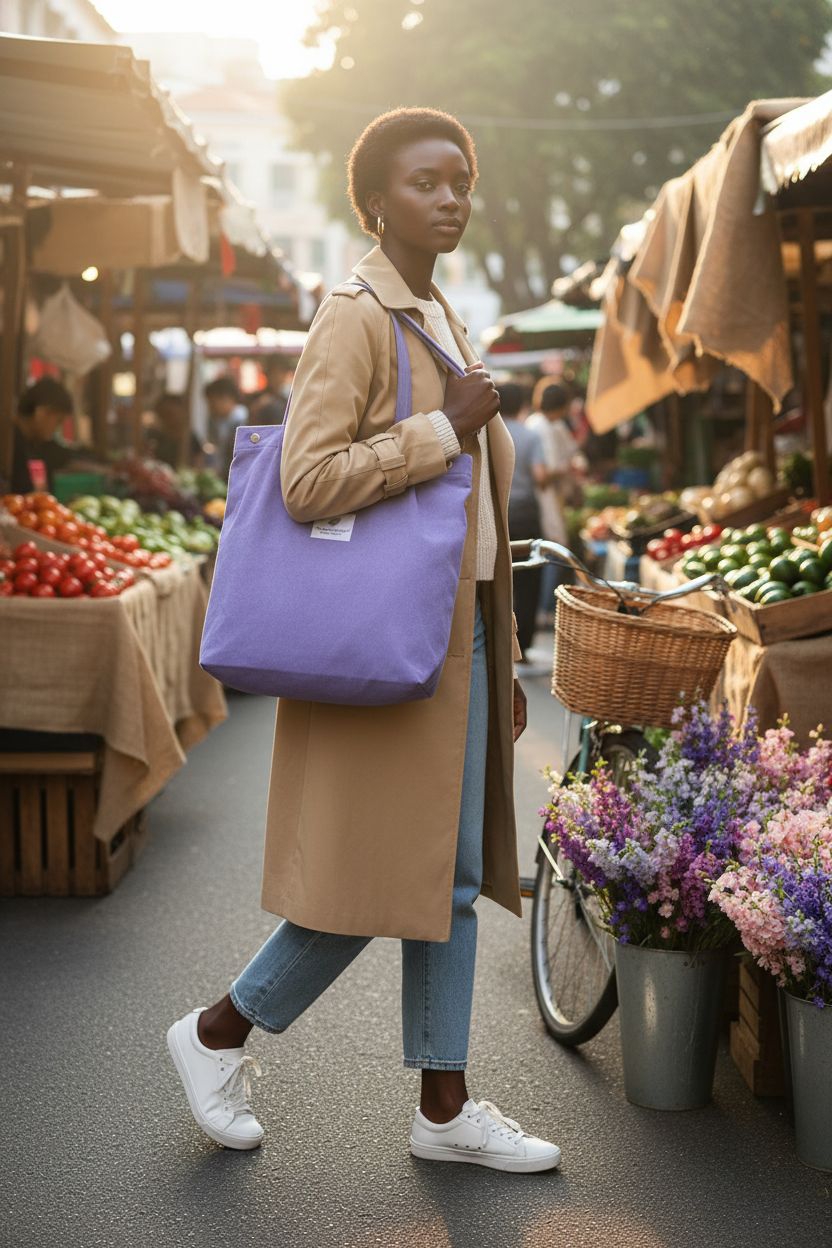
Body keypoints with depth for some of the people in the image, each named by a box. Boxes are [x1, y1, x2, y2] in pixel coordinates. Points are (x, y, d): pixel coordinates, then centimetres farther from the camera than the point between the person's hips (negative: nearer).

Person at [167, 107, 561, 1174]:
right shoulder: (354, 318, -11)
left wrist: (501, 664, 18)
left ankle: (445, 1108, 20)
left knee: (452, 875, 10)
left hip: (457, 636, 9)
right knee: (377, 876, -3)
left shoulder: (440, 318, 17)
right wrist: (443, 430, -18)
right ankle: (217, 1033, 19)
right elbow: (308, 482, -24)